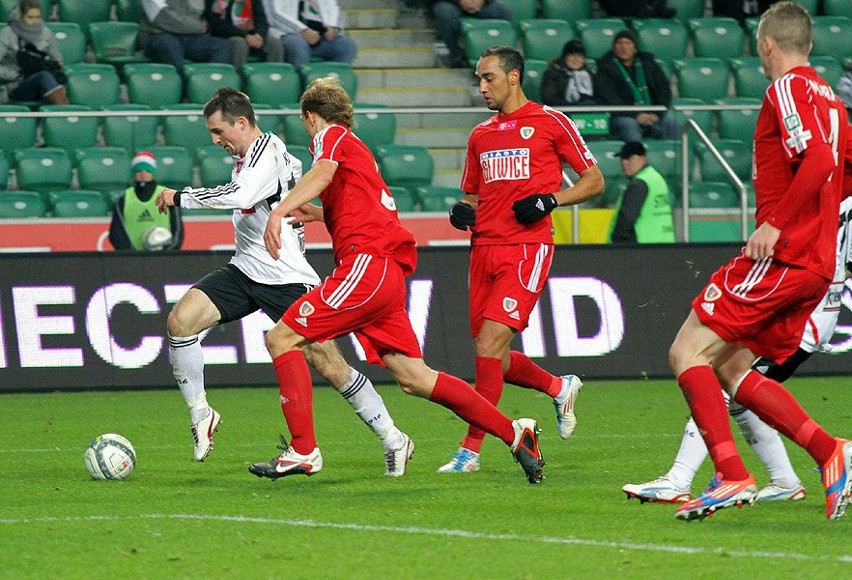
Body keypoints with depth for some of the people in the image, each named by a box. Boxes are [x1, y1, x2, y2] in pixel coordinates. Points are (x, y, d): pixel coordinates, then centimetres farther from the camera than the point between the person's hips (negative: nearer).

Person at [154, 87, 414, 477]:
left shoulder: (268, 156, -17)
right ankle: (201, 416, 0)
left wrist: (181, 197, -28)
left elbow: (239, 196, -34)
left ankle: (394, 440, 7)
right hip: (244, 270, 8)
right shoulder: (246, 157, 11)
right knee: (180, 320, -13)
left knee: (330, 367, -7)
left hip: (287, 279, -8)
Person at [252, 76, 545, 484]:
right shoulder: (359, 150, 29)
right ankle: (513, 433, 7)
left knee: (281, 339, -7)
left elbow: (323, 173, -22)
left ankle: (304, 451, -12)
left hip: (366, 265, -9)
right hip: (390, 273, 9)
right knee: (414, 378, 8)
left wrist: (279, 212, -37)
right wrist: (316, 214, 46)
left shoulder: (330, 136, 3)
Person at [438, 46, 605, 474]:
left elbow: (594, 181, 4)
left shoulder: (550, 123, 1)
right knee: (494, 358, 7)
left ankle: (471, 449, -12)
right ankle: (559, 387, 34)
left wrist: (551, 199, -12)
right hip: (484, 248, 7)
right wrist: (463, 211, 4)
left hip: (527, 247, -7)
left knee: (489, 346, -17)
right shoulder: (480, 136, 19)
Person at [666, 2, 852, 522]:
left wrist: (776, 224, -22)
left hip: (779, 257, -9)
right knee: (731, 368, 12)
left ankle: (732, 476, -16)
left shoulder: (789, 88, -9)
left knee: (688, 352, -7)